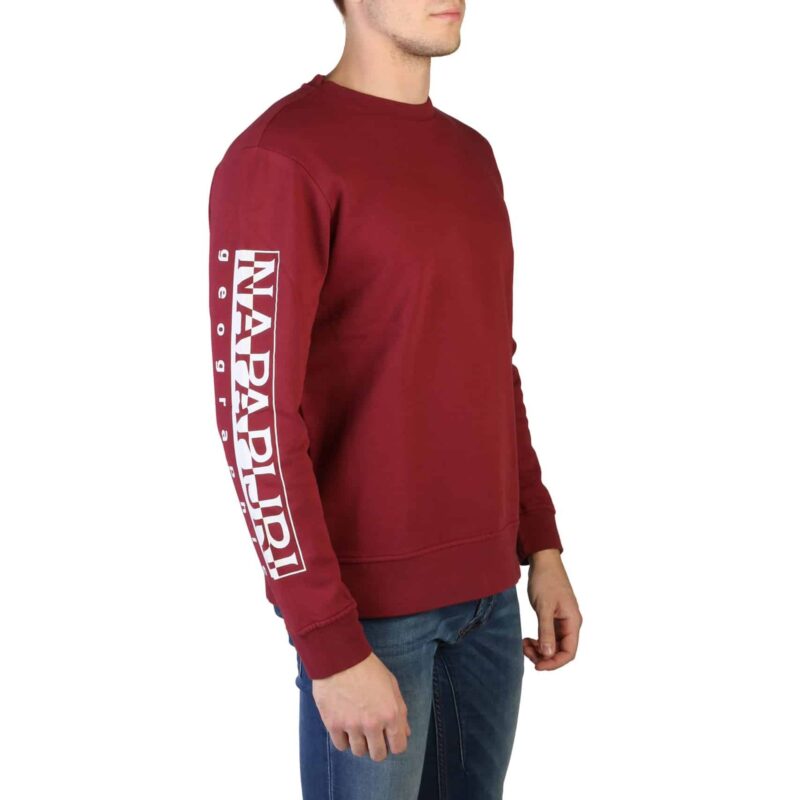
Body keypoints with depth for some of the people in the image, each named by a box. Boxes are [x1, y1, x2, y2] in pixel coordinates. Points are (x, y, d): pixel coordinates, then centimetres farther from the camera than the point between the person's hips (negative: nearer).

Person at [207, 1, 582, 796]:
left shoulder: (470, 155, 11)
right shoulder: (278, 157, -14)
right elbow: (255, 416, -18)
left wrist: (541, 547, 13)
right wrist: (331, 646, -18)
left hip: (485, 582, 7)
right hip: (364, 598, -7)